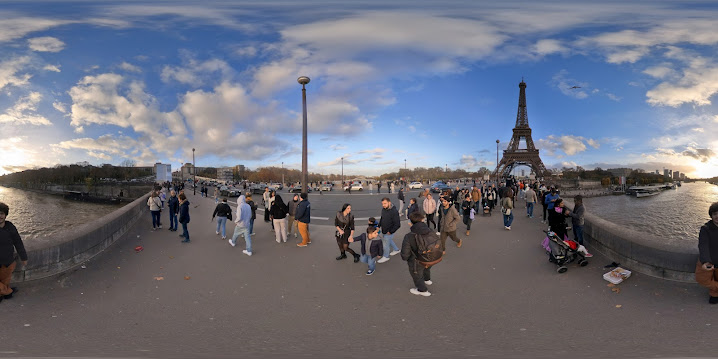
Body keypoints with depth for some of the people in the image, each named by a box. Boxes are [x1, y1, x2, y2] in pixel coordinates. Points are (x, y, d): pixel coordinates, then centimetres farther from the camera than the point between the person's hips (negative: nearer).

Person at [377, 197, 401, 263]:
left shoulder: (394, 212, -28)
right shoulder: (383, 209, -4)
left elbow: (397, 224, -26)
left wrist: (390, 231, -20)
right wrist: (379, 226, 8)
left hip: (389, 232, -8)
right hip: (383, 230, 8)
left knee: (386, 244, 8)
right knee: (386, 240, 28)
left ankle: (386, 257, 32)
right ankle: (396, 250, 50)